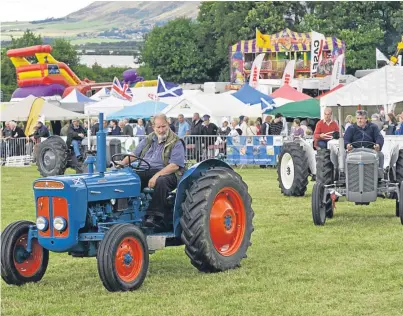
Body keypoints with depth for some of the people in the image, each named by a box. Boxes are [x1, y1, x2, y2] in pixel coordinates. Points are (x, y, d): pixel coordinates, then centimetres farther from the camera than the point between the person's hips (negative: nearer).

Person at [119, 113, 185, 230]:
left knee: (161, 181, -40)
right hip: (144, 171, 5)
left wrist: (156, 176, -24)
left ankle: (154, 216, -39)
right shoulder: (148, 140, 19)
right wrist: (122, 163, -2)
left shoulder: (176, 142, -2)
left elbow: (175, 165, -14)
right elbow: (134, 155, 19)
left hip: (166, 173, -5)